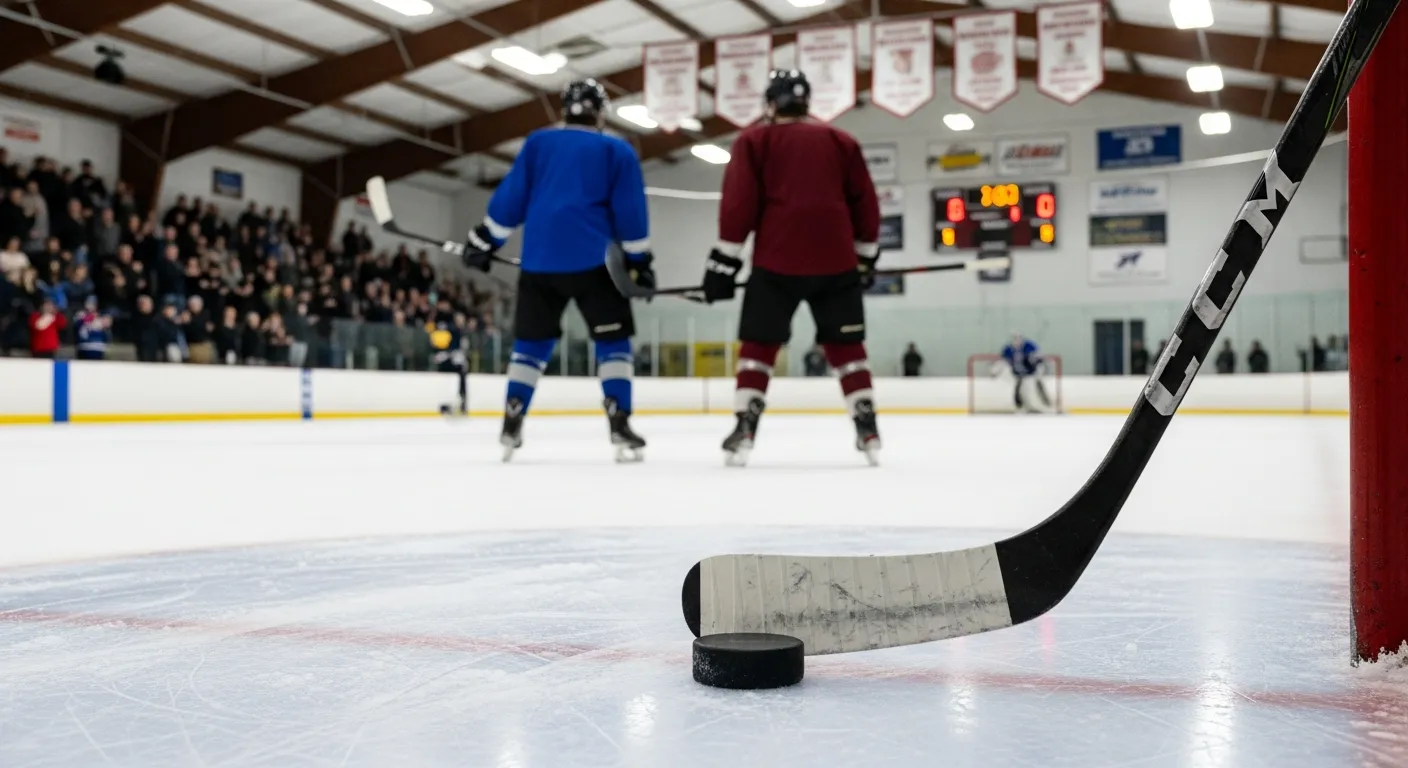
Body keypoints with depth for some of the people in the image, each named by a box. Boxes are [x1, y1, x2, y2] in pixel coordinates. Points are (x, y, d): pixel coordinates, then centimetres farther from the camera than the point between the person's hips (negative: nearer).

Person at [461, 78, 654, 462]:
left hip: (539, 261, 3)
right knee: (613, 340, 5)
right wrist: (640, 262, 8)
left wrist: (485, 241, 15)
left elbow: (510, 197, 9)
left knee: (532, 342, 12)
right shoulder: (617, 151, 7)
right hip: (593, 261, -2)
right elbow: (630, 212, 3)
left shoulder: (537, 143, 13)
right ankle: (620, 428, -7)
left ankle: (511, 428, 5)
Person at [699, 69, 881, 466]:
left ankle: (745, 429, -3)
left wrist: (724, 263, 1)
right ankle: (867, 427, 8)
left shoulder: (754, 141, 7)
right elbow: (865, 205, 13)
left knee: (758, 344, 6)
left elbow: (739, 204, -2)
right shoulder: (842, 141, 15)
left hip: (778, 260, -2)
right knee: (846, 345, 12)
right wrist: (866, 259, 22)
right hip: (836, 260, 2)